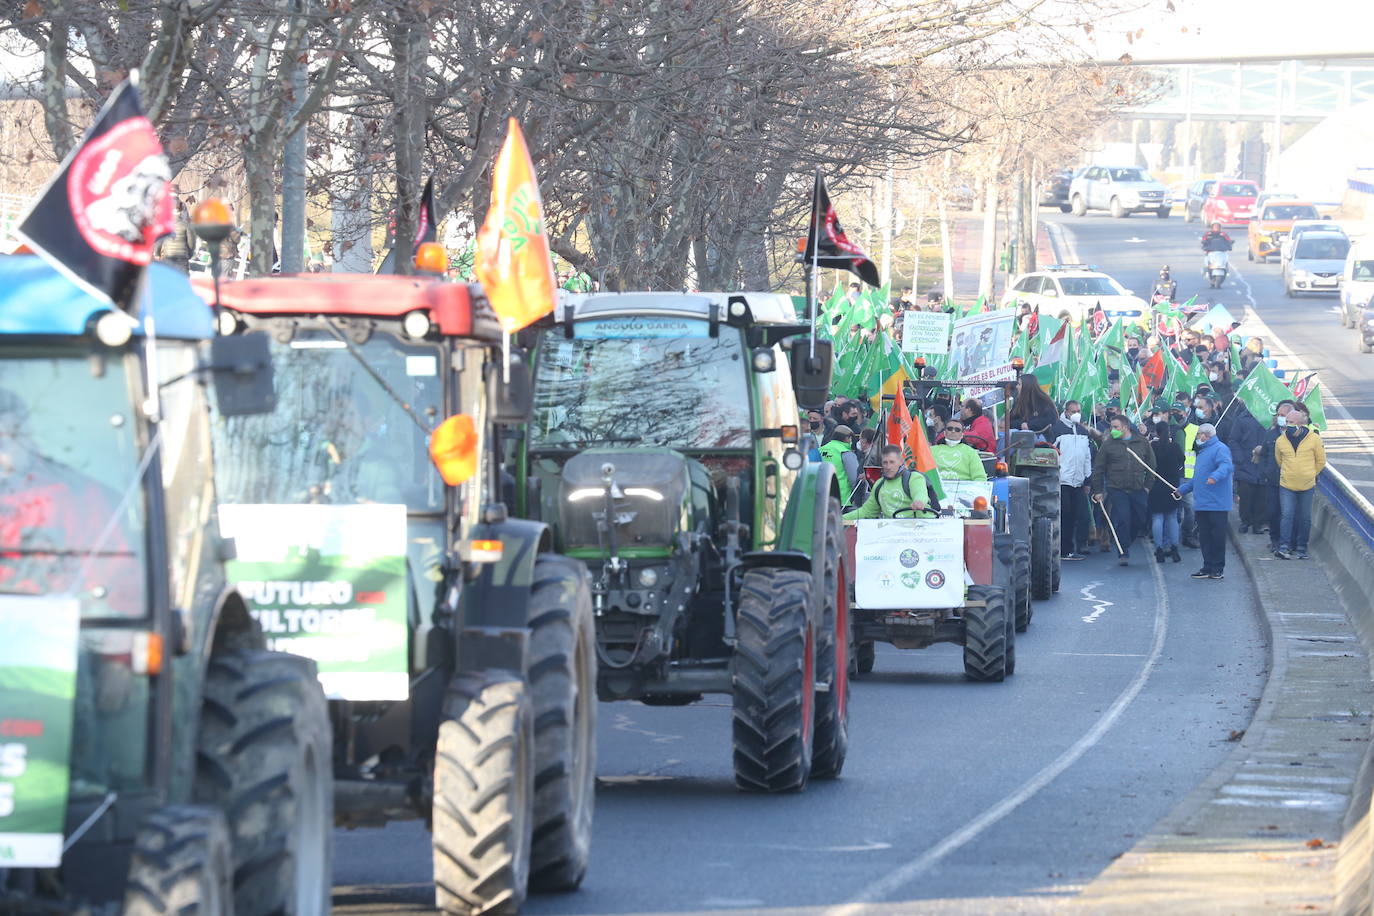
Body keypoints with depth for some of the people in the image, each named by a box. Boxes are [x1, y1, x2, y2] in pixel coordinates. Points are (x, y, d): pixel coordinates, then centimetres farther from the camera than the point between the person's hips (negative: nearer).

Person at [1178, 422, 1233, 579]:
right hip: (1202, 504, 9)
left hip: (1216, 505, -9)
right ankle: (1208, 567, 13)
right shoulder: (1203, 451, 23)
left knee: (1217, 536, -3)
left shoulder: (1220, 449, -9)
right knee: (1204, 537, 8)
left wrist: (1215, 476, -46)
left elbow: (1226, 466, -28)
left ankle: (1218, 569, 2)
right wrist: (1182, 489, 32)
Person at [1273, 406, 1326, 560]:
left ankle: (1301, 548, 16)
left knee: (1305, 518, 6)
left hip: (1307, 485, 0)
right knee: (1287, 515, -9)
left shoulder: (1314, 439, -7)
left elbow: (1321, 461, 6)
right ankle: (1284, 548, -12)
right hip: (1286, 485, 0)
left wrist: (1309, 475, 11)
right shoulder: (1281, 440, -2)